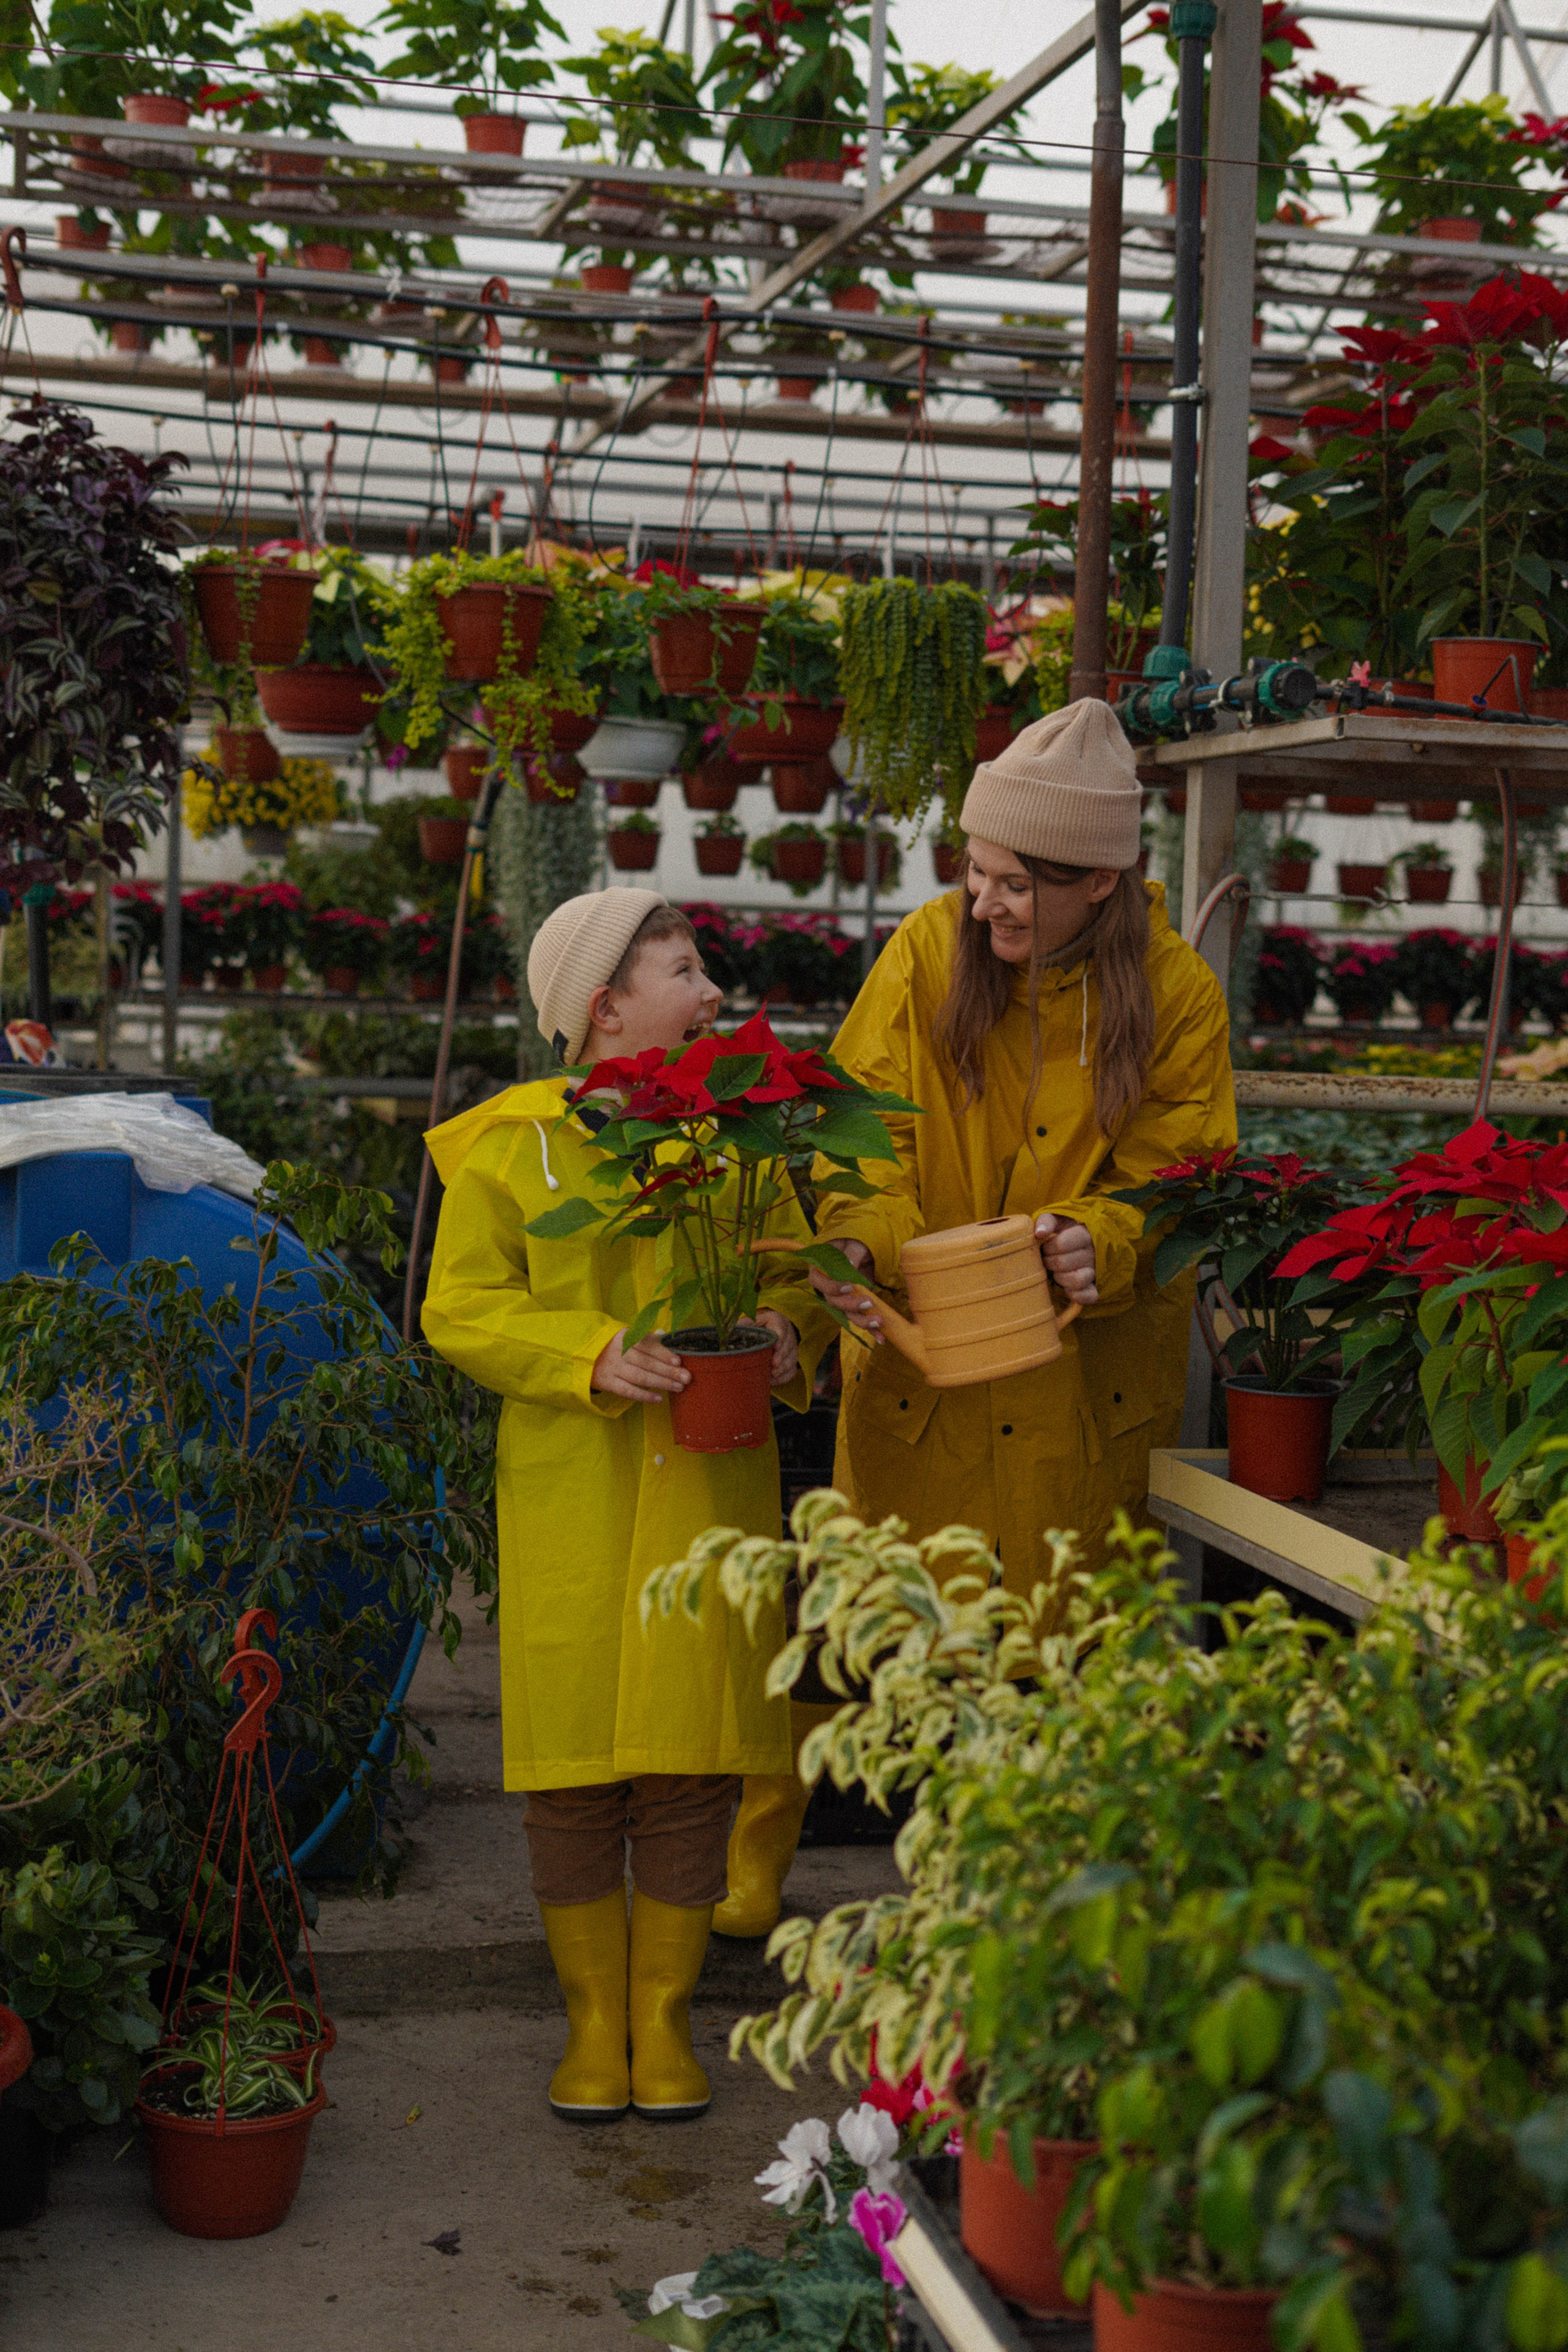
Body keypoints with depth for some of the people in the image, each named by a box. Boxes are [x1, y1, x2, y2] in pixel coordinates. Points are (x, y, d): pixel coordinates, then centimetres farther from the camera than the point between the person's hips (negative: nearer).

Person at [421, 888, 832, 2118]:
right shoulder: (510, 1146, -1)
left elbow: (798, 1273, 14)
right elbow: (461, 1308, -3)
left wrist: (786, 1339, -8)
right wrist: (594, 1356, -17)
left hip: (713, 1495, 2)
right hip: (569, 1500, -2)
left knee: (694, 1761, 4)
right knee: (574, 1764, 2)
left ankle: (666, 2014, 20)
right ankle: (594, 2017, 19)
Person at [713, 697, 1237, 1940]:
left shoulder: (1178, 996, -9)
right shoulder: (927, 951, -6)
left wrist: (1104, 1239, -28)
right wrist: (862, 1241, -24)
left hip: (1077, 1386, 0)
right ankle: (753, 1855, 24)